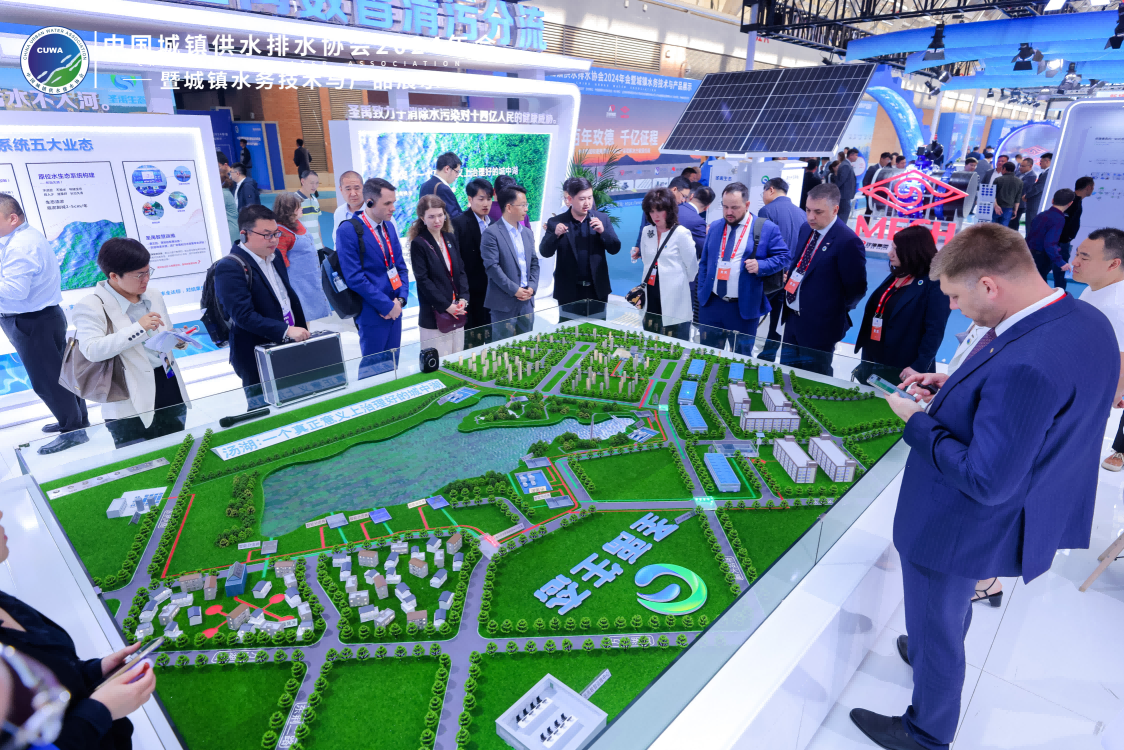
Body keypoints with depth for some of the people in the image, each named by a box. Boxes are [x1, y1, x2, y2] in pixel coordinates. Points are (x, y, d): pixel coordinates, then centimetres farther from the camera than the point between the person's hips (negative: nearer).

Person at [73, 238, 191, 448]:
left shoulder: (154, 297, 11)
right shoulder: (91, 305, -9)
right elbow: (91, 350, -22)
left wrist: (179, 340, 0)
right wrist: (138, 328, -27)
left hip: (171, 391, 6)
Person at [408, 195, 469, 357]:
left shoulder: (450, 239, 11)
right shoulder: (418, 244, -6)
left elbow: (461, 271, 10)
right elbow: (423, 280, -11)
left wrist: (463, 299, -5)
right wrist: (446, 306, -14)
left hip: (457, 312, 6)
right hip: (434, 314, -5)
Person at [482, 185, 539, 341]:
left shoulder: (527, 233, 15)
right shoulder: (492, 233, -8)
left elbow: (534, 262, 14)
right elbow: (492, 266, -14)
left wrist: (532, 287, -2)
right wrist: (514, 290, -15)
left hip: (527, 301, 6)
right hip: (504, 303, -6)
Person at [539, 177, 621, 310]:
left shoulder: (602, 218, 2)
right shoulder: (556, 222, -3)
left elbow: (615, 249, 0)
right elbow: (545, 252, -7)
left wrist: (603, 231, -18)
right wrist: (555, 234, -25)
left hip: (597, 289, 2)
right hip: (568, 291, -2)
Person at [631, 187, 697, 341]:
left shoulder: (681, 233, -9)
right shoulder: (646, 232, 8)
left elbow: (692, 267, -2)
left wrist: (679, 282, 11)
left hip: (674, 302, -6)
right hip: (651, 299, 6)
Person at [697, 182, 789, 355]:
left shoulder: (766, 228, -5)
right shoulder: (714, 227, 9)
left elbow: (782, 256, -1)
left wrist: (761, 266, -19)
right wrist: (702, 292, 8)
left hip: (744, 307, -4)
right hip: (710, 303, 4)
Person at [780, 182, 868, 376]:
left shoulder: (848, 241, -21)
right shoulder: (806, 230, 5)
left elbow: (856, 288, -14)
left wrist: (837, 311, -2)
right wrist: (789, 275, 4)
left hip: (819, 326, -8)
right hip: (792, 319, 8)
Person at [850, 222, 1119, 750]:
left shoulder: (1024, 364, -37)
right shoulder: (1086, 320, -6)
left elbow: (987, 482, -33)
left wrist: (918, 421, -22)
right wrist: (954, 387, -1)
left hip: (957, 529, -9)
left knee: (934, 631, 17)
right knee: (950, 614, 35)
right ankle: (926, 654, 63)